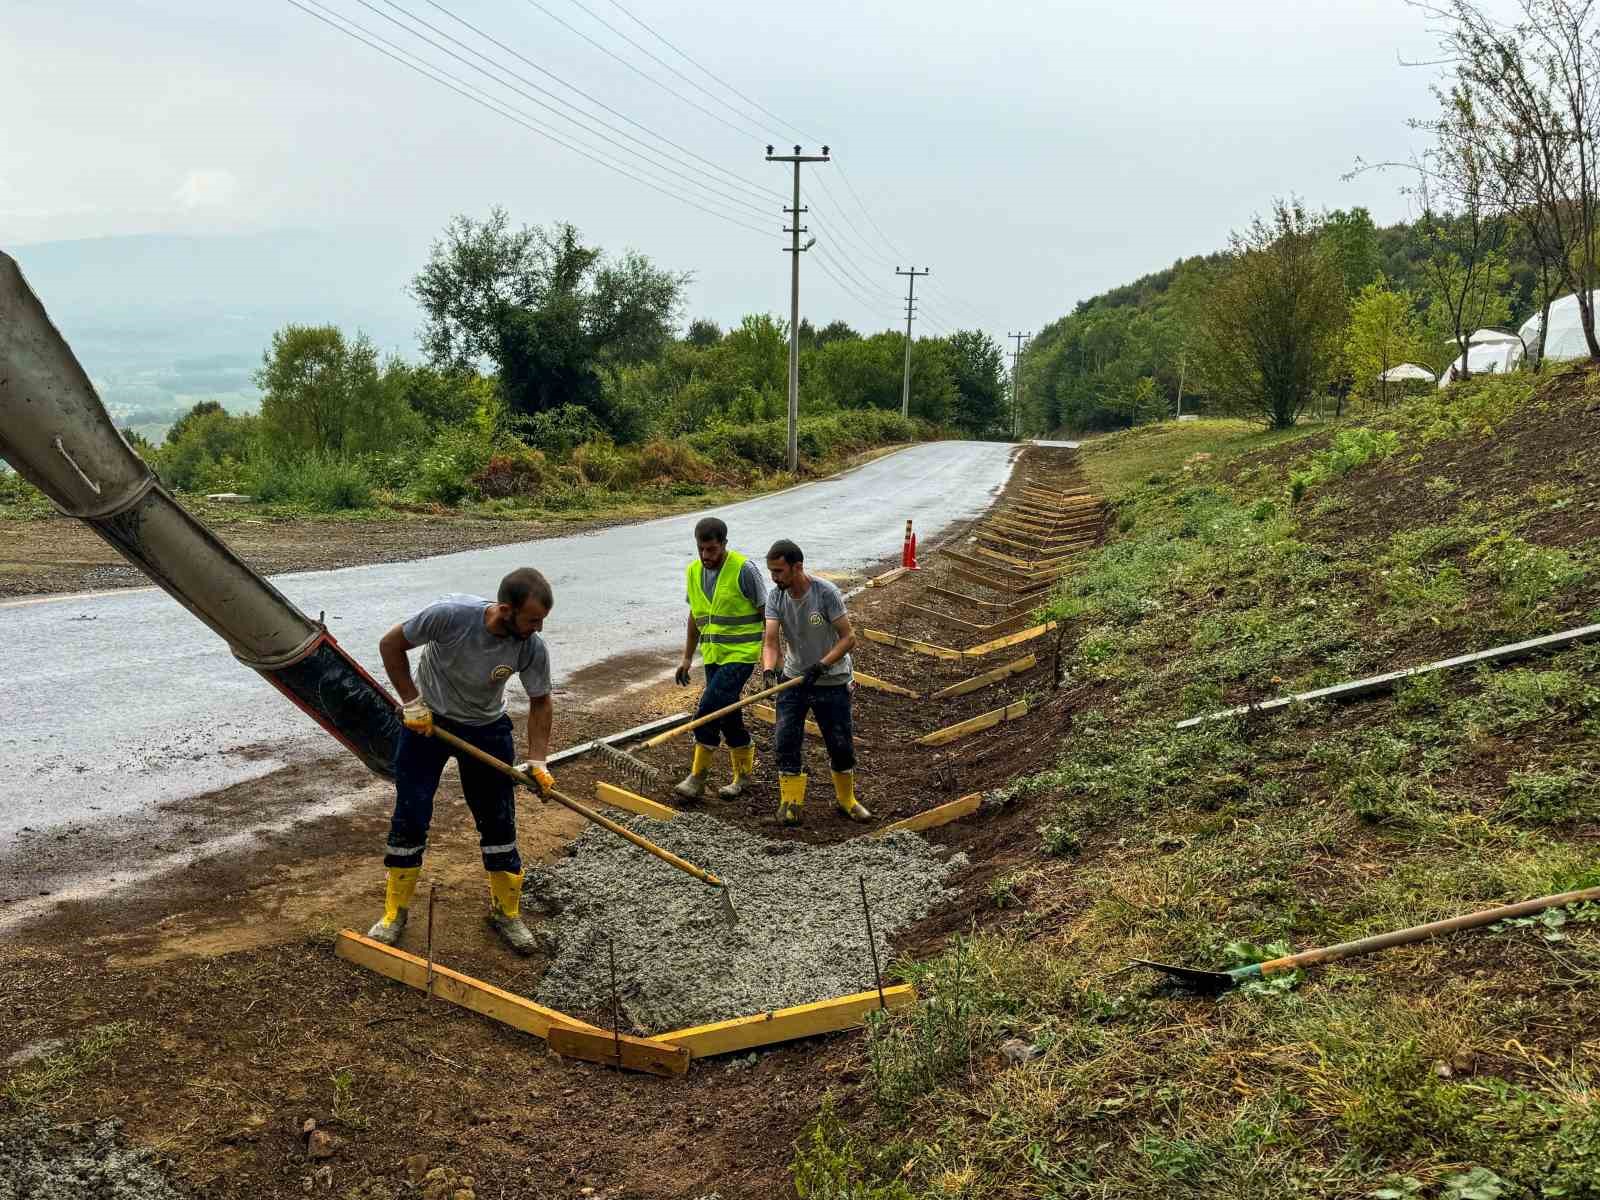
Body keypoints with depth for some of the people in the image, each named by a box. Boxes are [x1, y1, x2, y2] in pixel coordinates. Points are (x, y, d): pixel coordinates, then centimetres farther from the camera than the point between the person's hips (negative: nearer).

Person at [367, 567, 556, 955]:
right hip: (426, 720, -2)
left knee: (499, 821, 3)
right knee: (410, 818, 1)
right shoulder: (451, 615, -33)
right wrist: (412, 701, -17)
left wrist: (537, 760, -15)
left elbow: (540, 701, -6)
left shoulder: (533, 648, -24)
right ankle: (395, 912, 18)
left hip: (488, 730, 2)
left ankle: (506, 911, 20)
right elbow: (391, 644, -17)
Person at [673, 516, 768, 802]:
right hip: (712, 655, 7)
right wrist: (687, 658, 17)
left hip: (741, 653, -7)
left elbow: (766, 613, -9)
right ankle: (743, 773, 27)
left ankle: (697, 778, -7)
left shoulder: (744, 570, -14)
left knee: (708, 708, -16)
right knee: (727, 714, 12)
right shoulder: (694, 571, 6)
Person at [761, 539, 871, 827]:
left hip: (831, 682, -3)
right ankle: (790, 803, 11)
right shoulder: (775, 597, -10)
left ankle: (846, 799, 29)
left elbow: (848, 638, -20)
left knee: (841, 746, 6)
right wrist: (768, 669, -38)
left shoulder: (826, 593, -22)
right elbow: (770, 641, -17)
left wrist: (821, 665, -33)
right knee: (785, 743, -3)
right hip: (793, 679, 3)